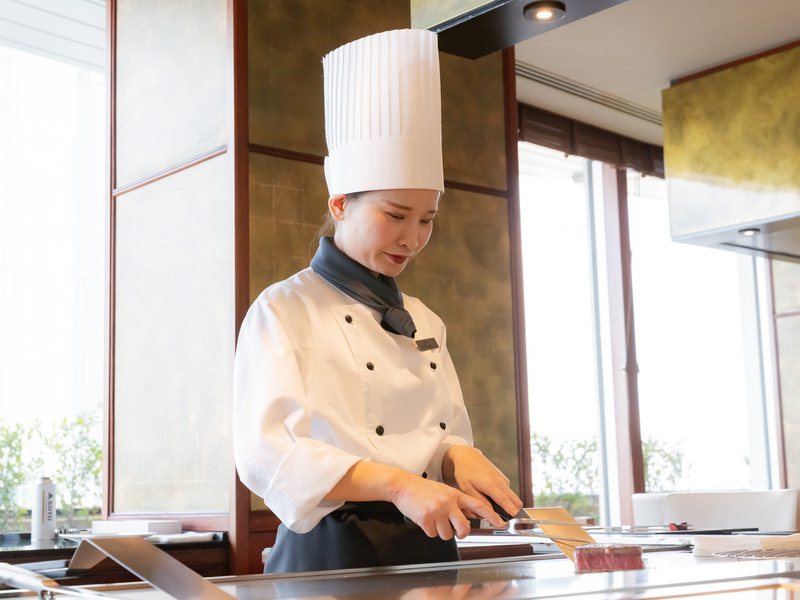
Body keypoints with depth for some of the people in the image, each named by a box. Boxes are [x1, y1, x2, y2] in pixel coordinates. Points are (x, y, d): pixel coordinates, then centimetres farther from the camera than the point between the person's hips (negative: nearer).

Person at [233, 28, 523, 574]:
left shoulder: (425, 323, 13)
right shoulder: (284, 311, -7)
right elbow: (265, 453, -17)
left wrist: (459, 456, -9)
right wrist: (398, 484, -28)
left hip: (431, 553, 6)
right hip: (329, 555, -6)